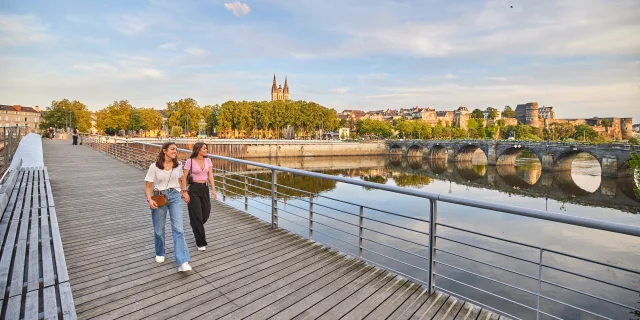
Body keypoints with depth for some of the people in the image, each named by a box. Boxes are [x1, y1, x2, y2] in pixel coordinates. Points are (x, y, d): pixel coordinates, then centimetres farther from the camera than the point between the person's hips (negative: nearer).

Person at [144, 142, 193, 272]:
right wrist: (150, 199, -20)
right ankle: (160, 253, 40)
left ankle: (183, 262, -10)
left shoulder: (178, 165, 2)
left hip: (175, 196, 1)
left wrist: (183, 193, 22)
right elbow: (148, 186, -5)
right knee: (158, 230, 11)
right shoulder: (154, 166, -7)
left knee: (178, 229, -9)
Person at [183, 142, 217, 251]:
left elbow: (210, 175, -1)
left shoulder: (208, 160, 4)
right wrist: (185, 192, -12)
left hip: (205, 188, 5)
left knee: (206, 214, 9)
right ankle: (201, 243, 11)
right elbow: (184, 177, -6)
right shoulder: (190, 161, -8)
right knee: (197, 215, -2)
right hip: (194, 189, -4)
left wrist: (213, 189, -10)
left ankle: (196, 228, 44)